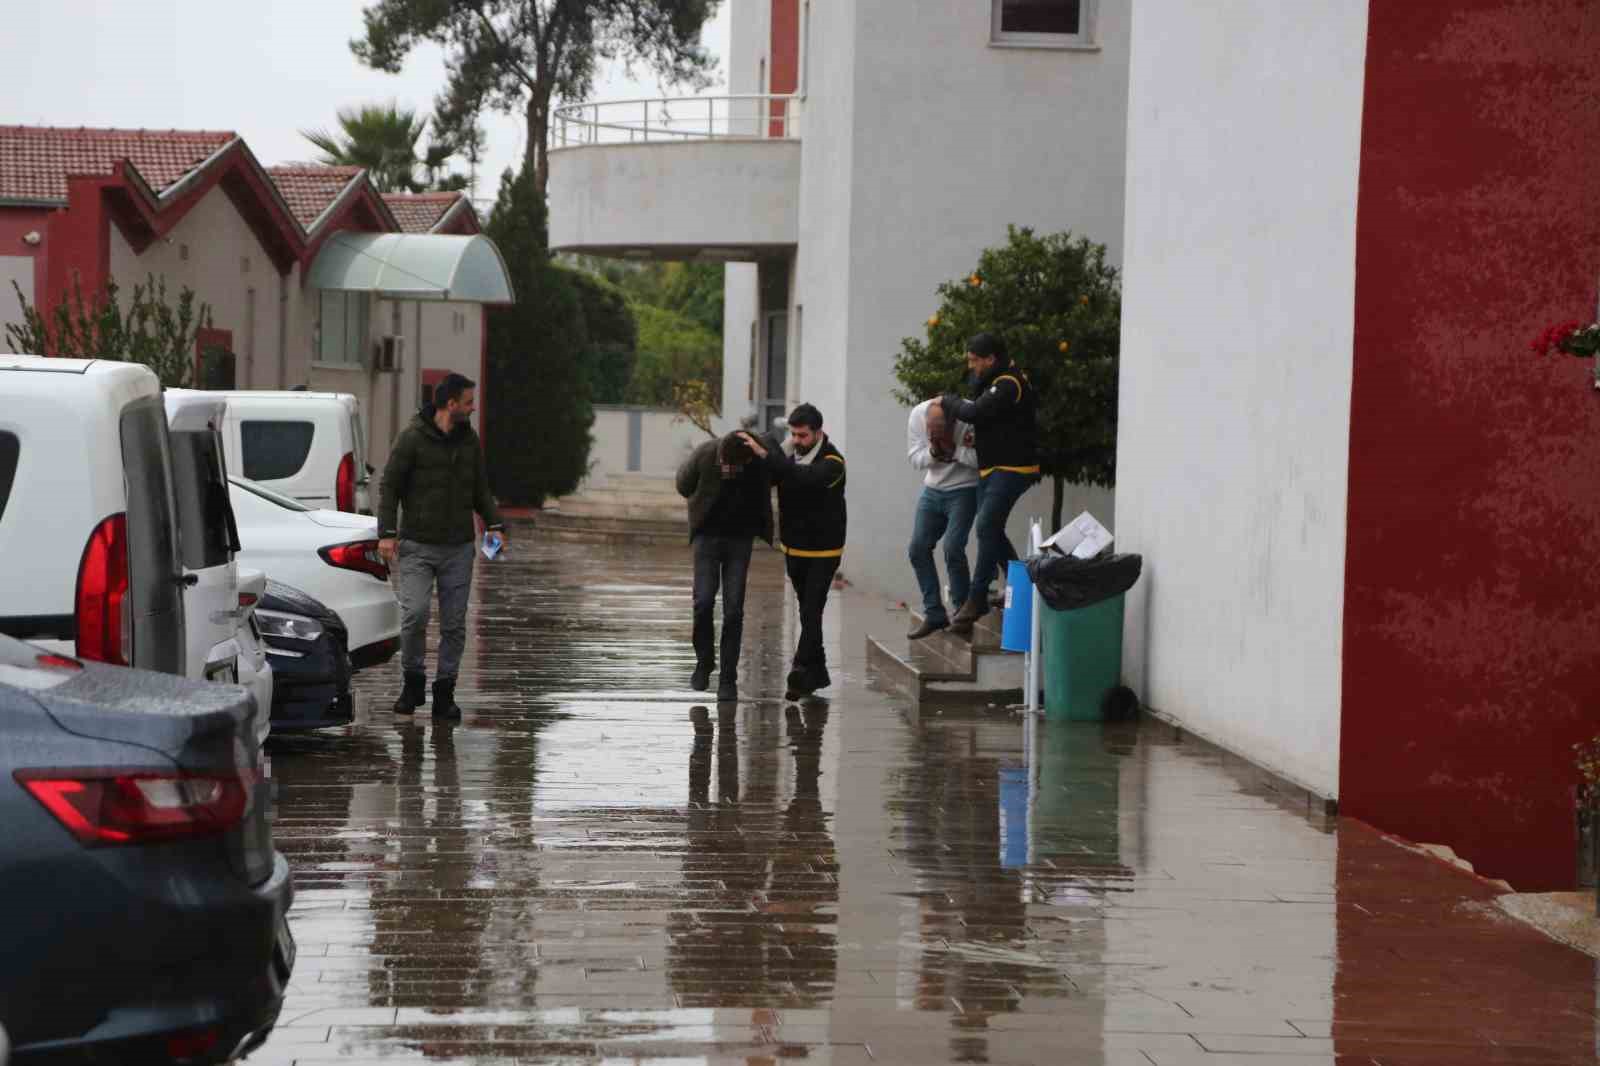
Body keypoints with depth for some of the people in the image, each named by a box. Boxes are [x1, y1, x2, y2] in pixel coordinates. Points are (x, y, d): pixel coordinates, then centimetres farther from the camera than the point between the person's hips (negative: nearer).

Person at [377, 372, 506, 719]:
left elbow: (480, 489, 18)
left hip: (458, 548, 5)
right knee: (415, 614, -17)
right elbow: (389, 486, -5)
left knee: (454, 623, 3)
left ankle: (444, 693, 11)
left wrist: (495, 524, 3)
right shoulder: (413, 438, -7)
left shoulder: (469, 440, 9)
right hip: (417, 547, -5)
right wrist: (387, 532, -14)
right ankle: (413, 682, 4)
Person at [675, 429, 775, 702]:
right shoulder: (704, 455, -20)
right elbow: (685, 484, 1)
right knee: (704, 602, -13)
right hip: (707, 536, 0)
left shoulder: (763, 458, -17)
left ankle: (728, 679, 2)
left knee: (733, 610, -6)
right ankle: (704, 662, 12)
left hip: (740, 540, 0)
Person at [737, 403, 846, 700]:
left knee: (811, 612, -11)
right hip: (793, 547, 6)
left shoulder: (832, 463, -20)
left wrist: (766, 454, -43)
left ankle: (801, 673, -14)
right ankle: (818, 672, 23)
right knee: (807, 611, 14)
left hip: (823, 550, -6)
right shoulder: (787, 454, -2)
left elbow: (804, 477, -38)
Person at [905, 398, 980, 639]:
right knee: (918, 549, 1)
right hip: (933, 490, 5)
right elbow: (914, 457, -4)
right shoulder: (918, 414, -12)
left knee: (952, 548, -19)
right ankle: (934, 614, 11)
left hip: (964, 490, -5)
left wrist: (954, 449, -29)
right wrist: (933, 452, -24)